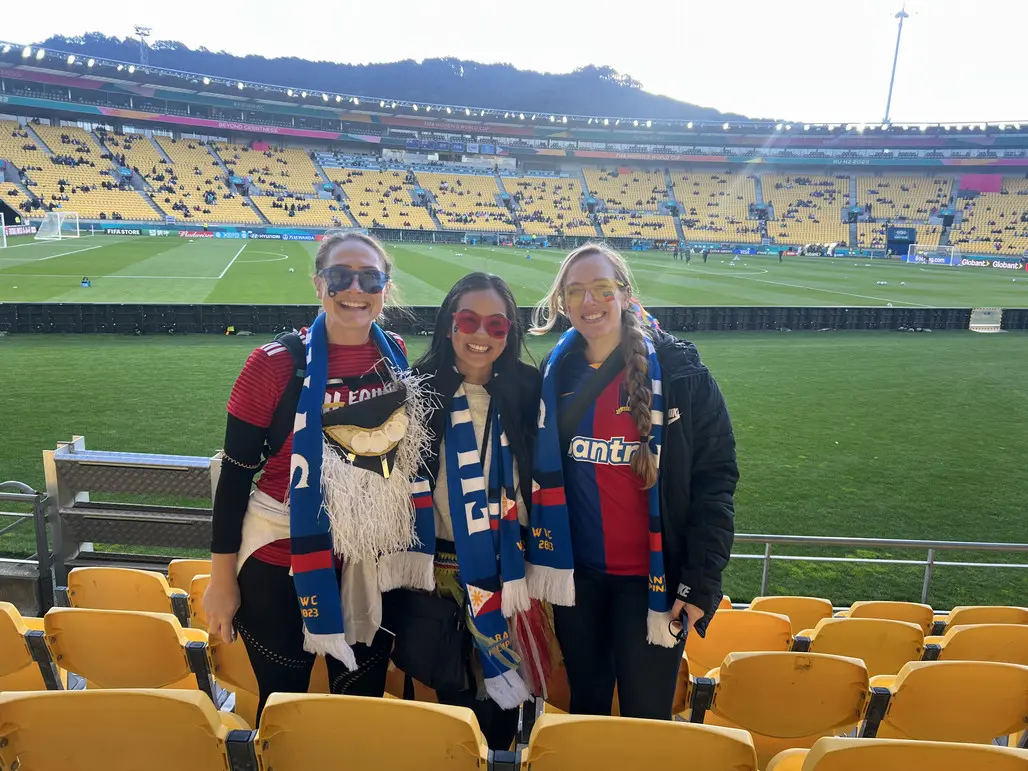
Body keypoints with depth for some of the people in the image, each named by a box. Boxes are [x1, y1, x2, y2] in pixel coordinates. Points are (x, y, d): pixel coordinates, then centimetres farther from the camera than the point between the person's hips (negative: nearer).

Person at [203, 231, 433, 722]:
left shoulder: (396, 356, -2)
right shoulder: (275, 364, -15)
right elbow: (235, 474, -9)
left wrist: (417, 549, 12)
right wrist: (222, 579, -6)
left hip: (371, 562, 4)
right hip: (281, 564, -3)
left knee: (363, 700, 16)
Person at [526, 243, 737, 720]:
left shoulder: (678, 370, -9)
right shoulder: (555, 373, 3)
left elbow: (715, 478, -9)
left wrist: (701, 581, -12)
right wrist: (538, 561, 7)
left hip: (651, 577, -3)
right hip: (576, 574, 4)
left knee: (646, 716, 8)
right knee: (585, 706, 18)